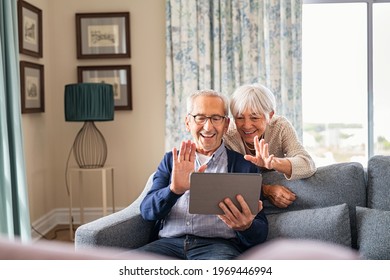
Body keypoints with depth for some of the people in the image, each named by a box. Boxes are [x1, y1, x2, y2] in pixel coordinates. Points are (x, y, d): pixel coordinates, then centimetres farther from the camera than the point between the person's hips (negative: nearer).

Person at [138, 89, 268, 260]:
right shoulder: (171, 161, 17)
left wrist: (246, 227, -21)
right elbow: (147, 211, 4)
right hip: (169, 242, 2)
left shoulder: (244, 166, 9)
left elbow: (261, 233, 4)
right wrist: (174, 190, -17)